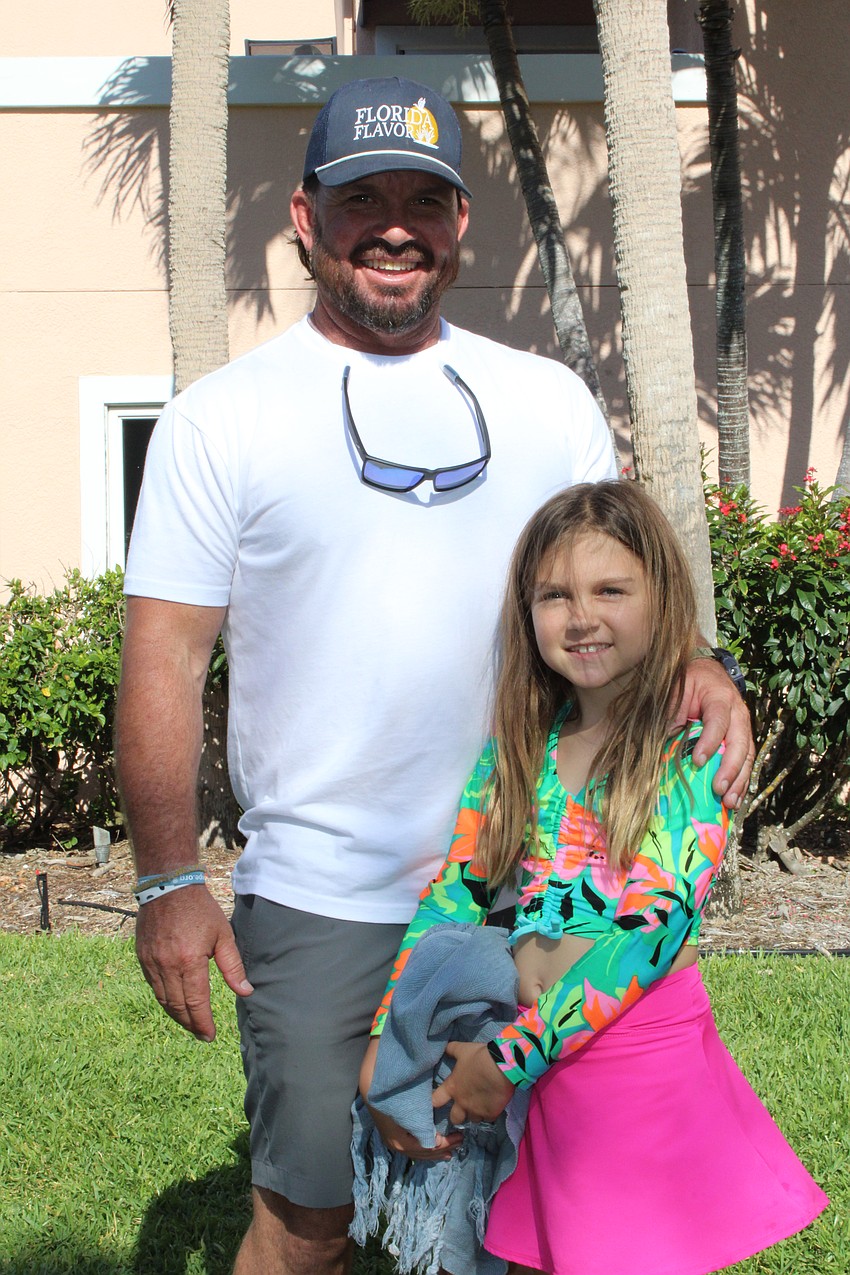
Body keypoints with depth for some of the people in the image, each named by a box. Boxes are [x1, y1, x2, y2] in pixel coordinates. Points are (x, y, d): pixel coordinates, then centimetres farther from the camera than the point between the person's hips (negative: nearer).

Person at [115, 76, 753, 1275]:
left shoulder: (548, 400, 7)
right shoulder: (222, 418, -2)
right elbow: (166, 657, -4)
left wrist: (693, 666, -9)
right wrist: (170, 881, -9)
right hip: (322, 901, -3)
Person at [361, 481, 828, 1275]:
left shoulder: (693, 741, -8)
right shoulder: (520, 743, 7)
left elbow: (656, 925, -16)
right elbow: (455, 892, 5)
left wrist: (510, 1056, -19)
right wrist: (384, 1044, -6)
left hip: (645, 1051, -4)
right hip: (528, 1060, 4)